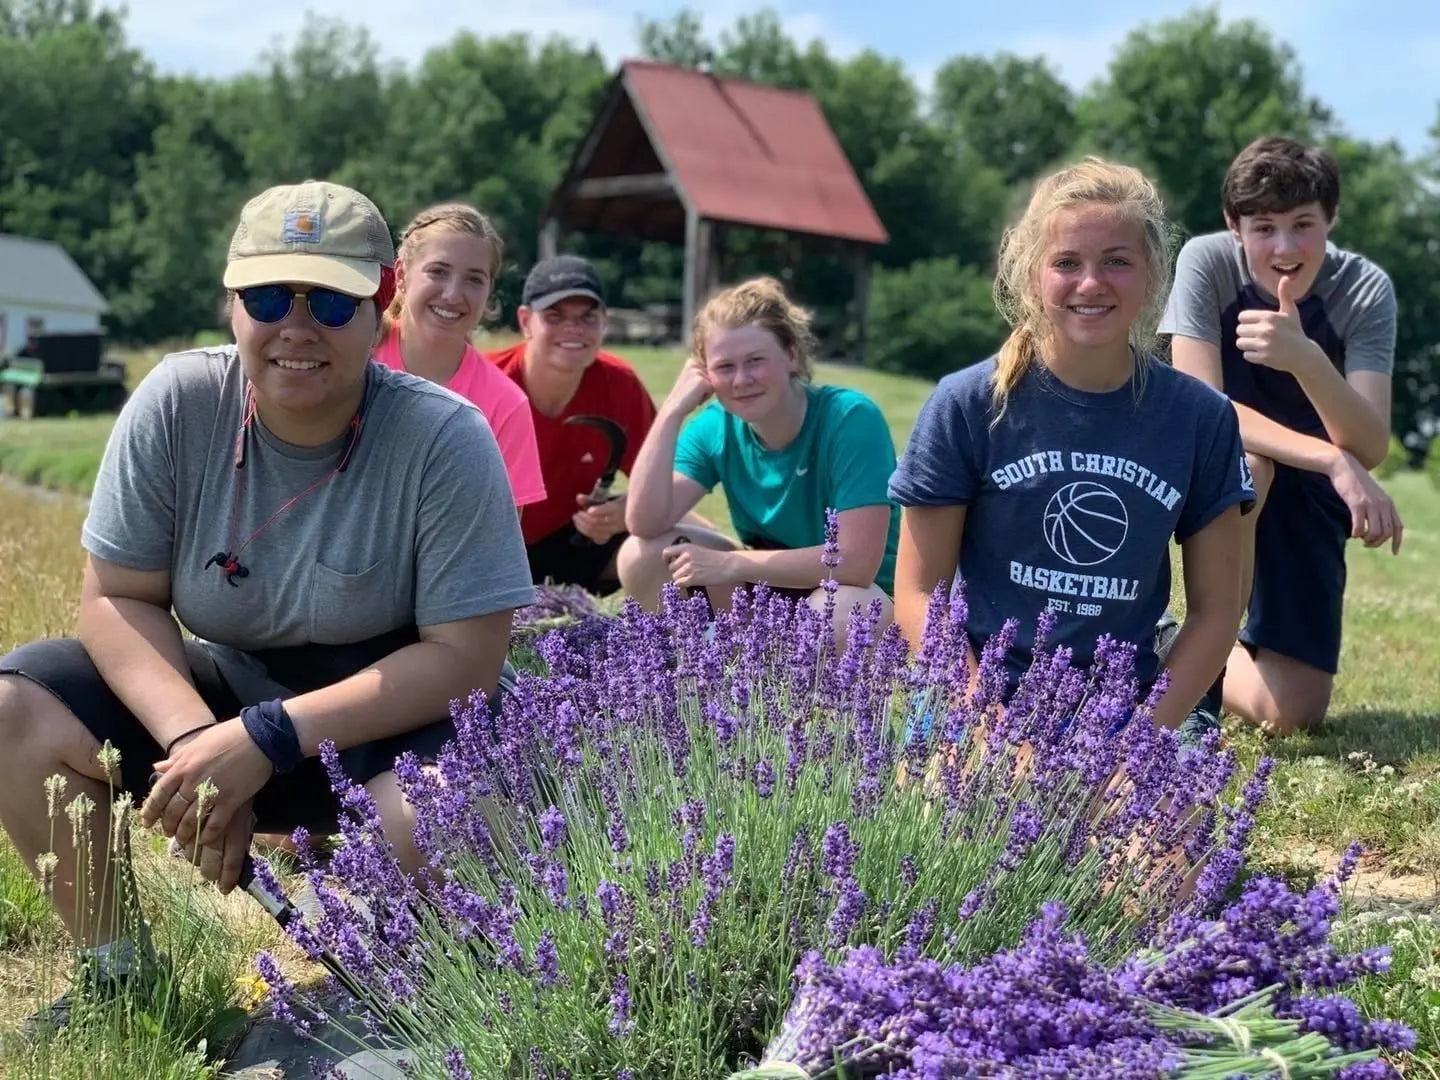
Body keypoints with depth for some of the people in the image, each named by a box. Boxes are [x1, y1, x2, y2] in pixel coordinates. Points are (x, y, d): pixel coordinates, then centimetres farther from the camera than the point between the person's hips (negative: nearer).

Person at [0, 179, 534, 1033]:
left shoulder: (445, 438, -21)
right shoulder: (176, 402, -12)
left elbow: (466, 657, -21)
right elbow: (118, 598, -6)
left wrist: (267, 741, -27)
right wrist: (193, 738, -25)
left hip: (383, 716, -3)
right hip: (223, 688, 4)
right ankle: (116, 970, 6)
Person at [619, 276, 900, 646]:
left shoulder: (850, 418, -24)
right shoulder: (715, 427, -9)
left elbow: (857, 561, -29)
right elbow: (645, 524, -21)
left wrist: (731, 563, -26)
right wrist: (673, 411, -25)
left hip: (857, 594, -4)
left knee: (847, 610, -40)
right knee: (641, 556, -16)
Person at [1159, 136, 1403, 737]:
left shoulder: (1366, 289, -15)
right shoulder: (1206, 262, -18)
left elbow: (1370, 448, -25)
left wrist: (1307, 360, -45)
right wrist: (1334, 461, -38)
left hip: (1307, 495, 1)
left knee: (1291, 715, -11)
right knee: (1245, 459, -39)